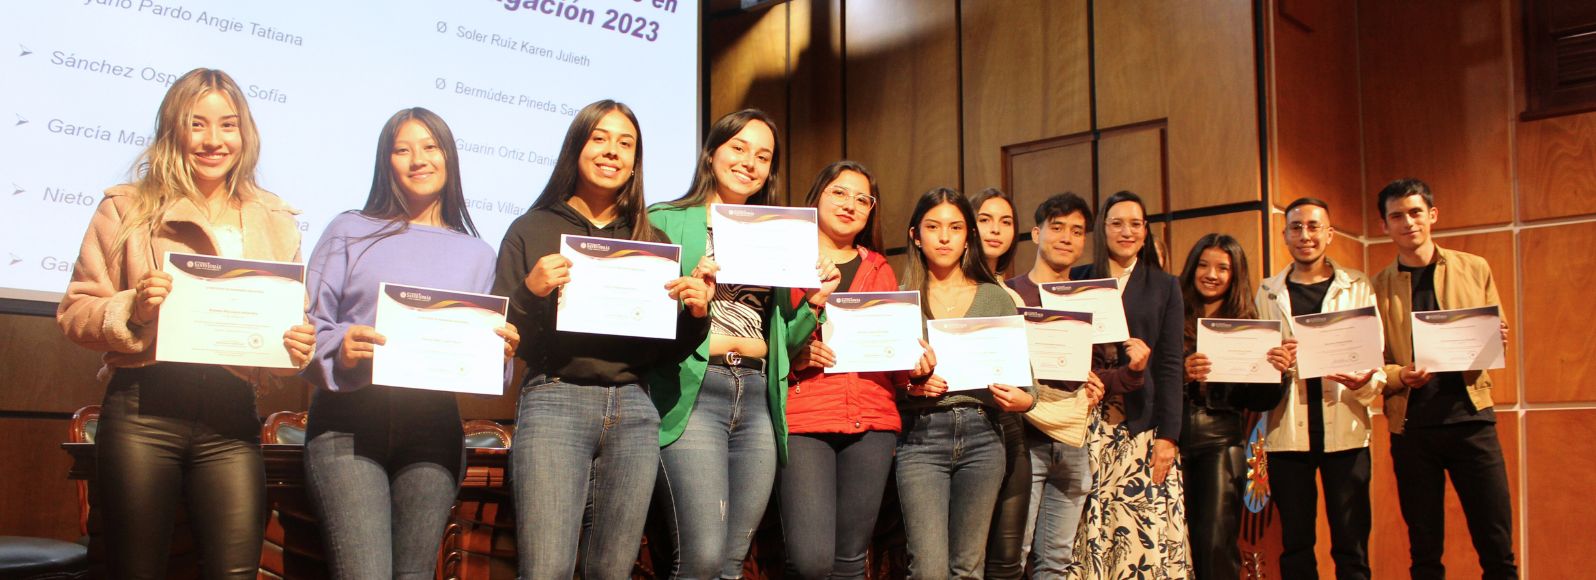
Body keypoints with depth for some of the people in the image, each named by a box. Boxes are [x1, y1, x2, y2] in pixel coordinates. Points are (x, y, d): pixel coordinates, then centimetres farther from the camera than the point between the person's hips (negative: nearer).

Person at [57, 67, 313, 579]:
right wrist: (131, 310, -14)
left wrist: (299, 348, -5)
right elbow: (74, 312, 5)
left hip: (231, 420, 2)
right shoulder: (126, 209, 7)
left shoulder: (275, 221, 14)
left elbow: (296, 321, 17)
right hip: (143, 409, -2)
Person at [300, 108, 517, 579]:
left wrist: (501, 352, -4)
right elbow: (306, 324, 5)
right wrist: (339, 350, -15)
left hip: (433, 428, 2)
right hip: (349, 420, -2)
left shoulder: (478, 256, 18)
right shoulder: (350, 231, 11)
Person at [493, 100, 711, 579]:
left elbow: (664, 353, 15)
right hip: (554, 400, -3)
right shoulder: (532, 230, 7)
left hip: (633, 409, 3)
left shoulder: (651, 242, 15)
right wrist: (531, 292, -14)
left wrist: (695, 313, -3)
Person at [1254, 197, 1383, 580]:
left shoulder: (1358, 288, 9)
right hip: (1287, 431, 1)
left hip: (1345, 429, -1)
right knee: (1295, 544, 5)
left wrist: (1367, 383, -17)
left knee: (1351, 545, 0)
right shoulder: (1268, 293, 12)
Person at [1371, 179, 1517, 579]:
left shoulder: (1475, 270, 8)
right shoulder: (1377, 288, 6)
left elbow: (1500, 340, 12)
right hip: (1411, 426, 0)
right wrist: (1402, 376, -15)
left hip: (1470, 417, 0)